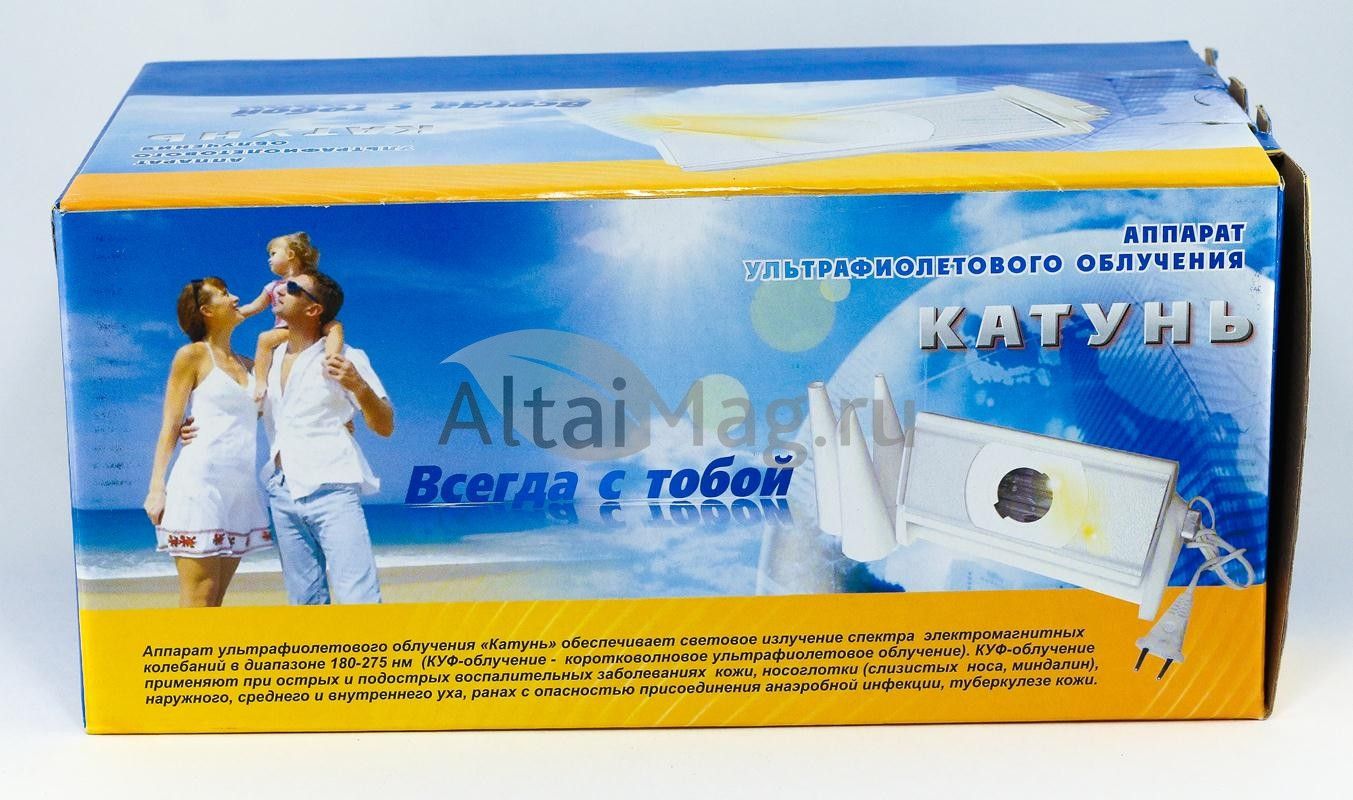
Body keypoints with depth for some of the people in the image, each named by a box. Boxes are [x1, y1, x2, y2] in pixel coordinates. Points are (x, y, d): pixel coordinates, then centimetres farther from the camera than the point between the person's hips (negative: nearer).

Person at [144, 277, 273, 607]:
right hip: (201, 483, -6)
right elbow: (170, 425, 0)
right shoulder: (192, 355, 4)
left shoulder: (247, 365, 22)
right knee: (198, 602, -11)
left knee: (215, 603, 4)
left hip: (241, 489, 6)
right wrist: (156, 487, -9)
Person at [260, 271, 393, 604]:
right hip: (282, 494, 6)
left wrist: (358, 386, -22)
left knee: (359, 600, -13)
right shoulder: (269, 357, 13)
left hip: (331, 491, -6)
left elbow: (385, 427, -4)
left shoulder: (344, 358, -3)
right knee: (306, 603, 8)